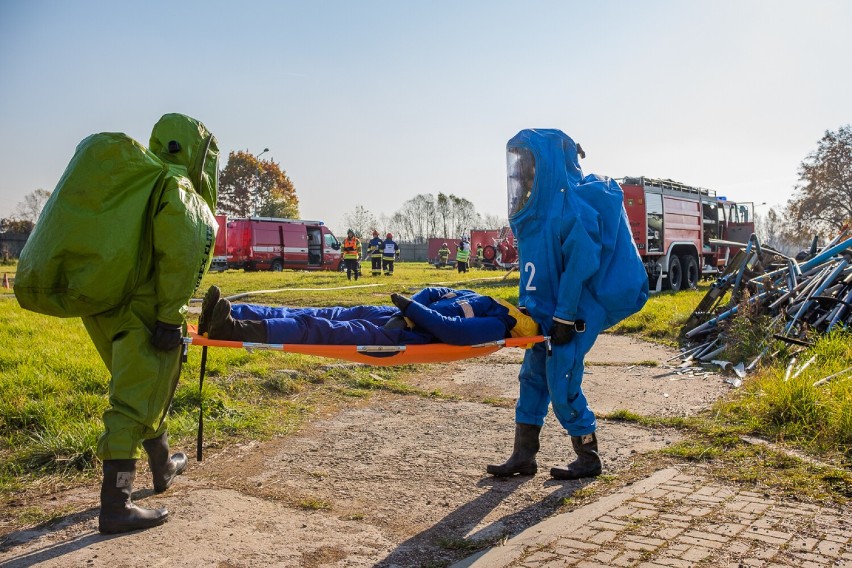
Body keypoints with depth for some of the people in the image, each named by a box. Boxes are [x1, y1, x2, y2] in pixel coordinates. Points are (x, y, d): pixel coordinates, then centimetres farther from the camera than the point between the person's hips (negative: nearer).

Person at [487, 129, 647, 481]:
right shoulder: (539, 207, 9)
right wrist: (529, 306, 14)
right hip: (548, 310, 9)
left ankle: (588, 459, 14)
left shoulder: (572, 208, -19)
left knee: (562, 384, -4)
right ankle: (523, 456, 19)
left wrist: (564, 318, -20)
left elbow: (581, 266, -22)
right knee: (533, 376, 10)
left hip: (576, 311, -9)